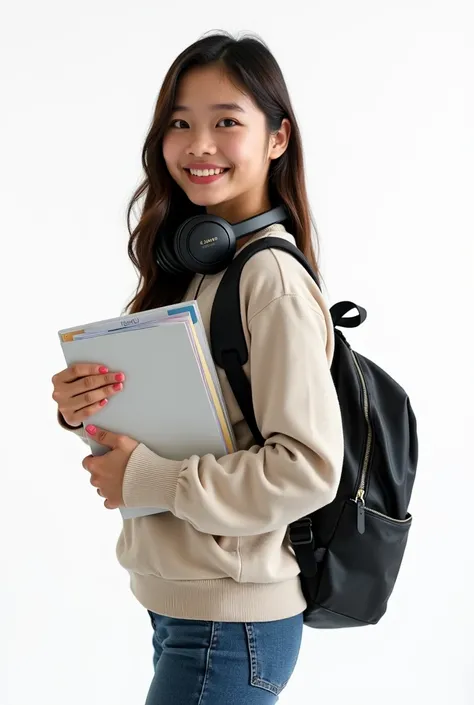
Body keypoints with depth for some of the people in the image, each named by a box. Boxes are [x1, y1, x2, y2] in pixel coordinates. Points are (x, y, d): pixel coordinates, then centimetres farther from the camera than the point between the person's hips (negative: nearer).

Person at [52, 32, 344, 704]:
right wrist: (83, 409, -6)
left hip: (233, 623, -8)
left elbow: (309, 466, -23)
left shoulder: (273, 278, -18)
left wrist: (145, 477, -19)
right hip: (175, 600, 8)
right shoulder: (190, 265, 7)